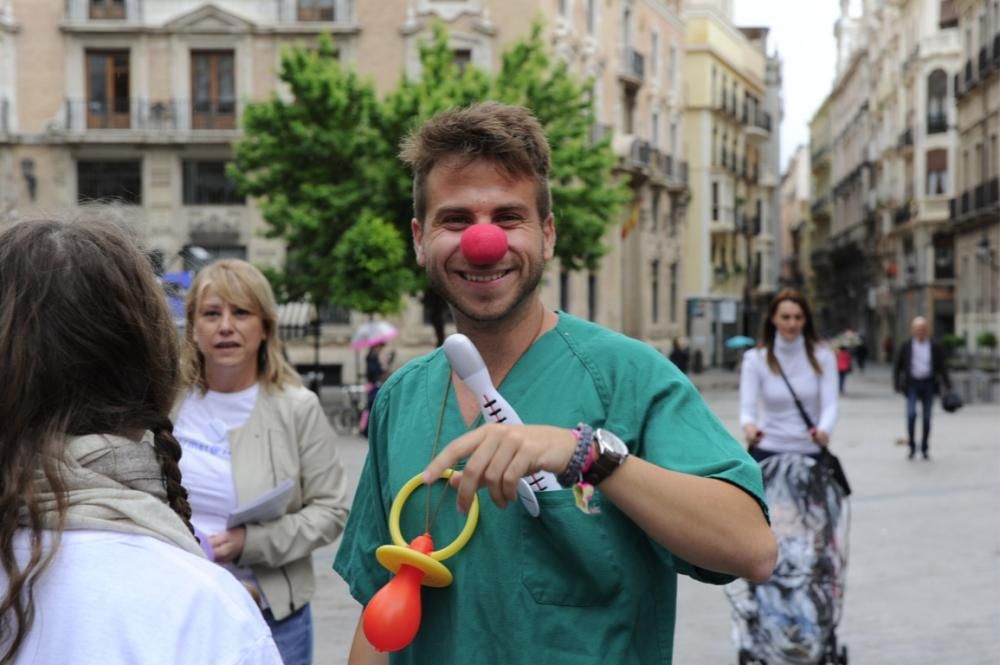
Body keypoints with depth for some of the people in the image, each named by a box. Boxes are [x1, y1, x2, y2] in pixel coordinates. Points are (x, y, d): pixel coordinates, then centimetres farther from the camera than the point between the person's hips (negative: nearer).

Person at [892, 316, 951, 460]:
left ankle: (925, 448, 16)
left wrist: (947, 386, -2)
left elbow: (942, 367, 5)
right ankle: (912, 446, -4)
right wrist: (897, 384, -5)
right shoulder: (906, 347, 0)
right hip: (912, 384, -1)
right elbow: (897, 366, 5)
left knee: (926, 417, 4)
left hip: (928, 384, 1)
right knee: (911, 413, -17)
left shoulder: (935, 347, 2)